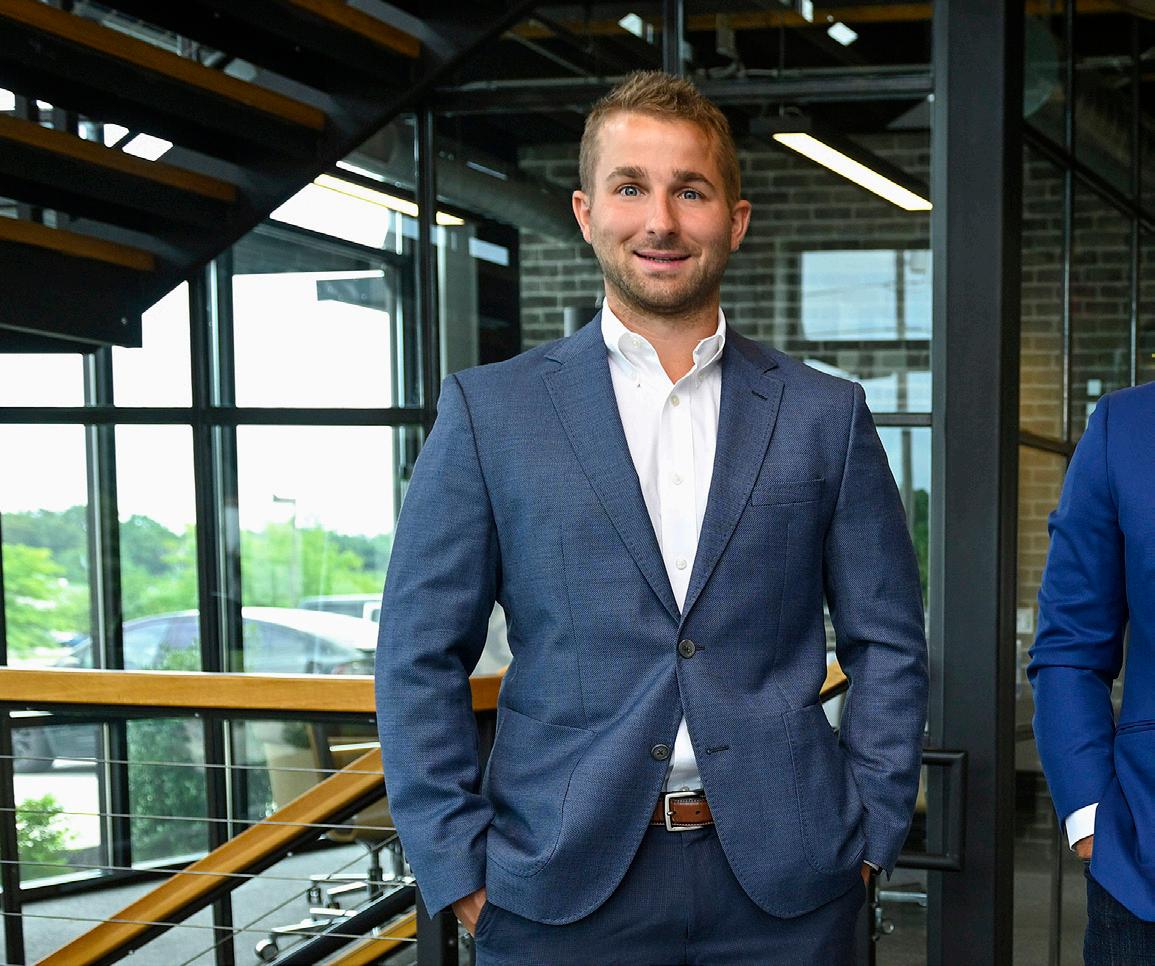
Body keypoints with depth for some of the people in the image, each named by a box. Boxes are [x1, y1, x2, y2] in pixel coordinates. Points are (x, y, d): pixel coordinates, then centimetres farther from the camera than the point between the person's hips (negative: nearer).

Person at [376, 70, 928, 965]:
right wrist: (459, 868, -4)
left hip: (784, 885, 1)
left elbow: (888, 641, 9)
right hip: (562, 888, -1)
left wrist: (870, 832, 2)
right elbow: (420, 659, 1)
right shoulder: (489, 411, 1)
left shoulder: (824, 414, 5)